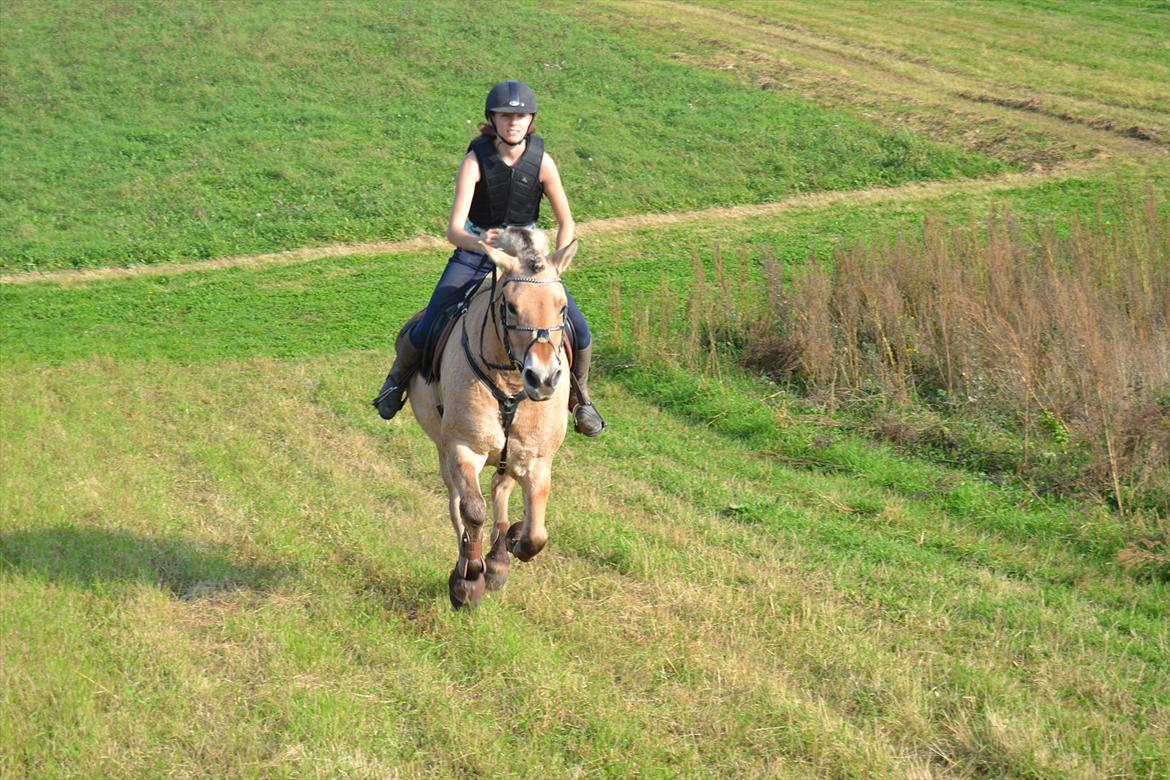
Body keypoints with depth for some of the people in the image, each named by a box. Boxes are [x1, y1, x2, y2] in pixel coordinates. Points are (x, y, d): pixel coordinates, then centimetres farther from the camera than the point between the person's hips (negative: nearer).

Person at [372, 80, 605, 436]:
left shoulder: (541, 162, -15)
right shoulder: (475, 161, -20)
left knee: (580, 333, -10)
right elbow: (453, 229, -27)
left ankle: (579, 396, 20)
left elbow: (566, 223, -5)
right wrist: (480, 241, -48)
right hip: (474, 249, -2)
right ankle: (399, 375, 21)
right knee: (426, 330, -14)